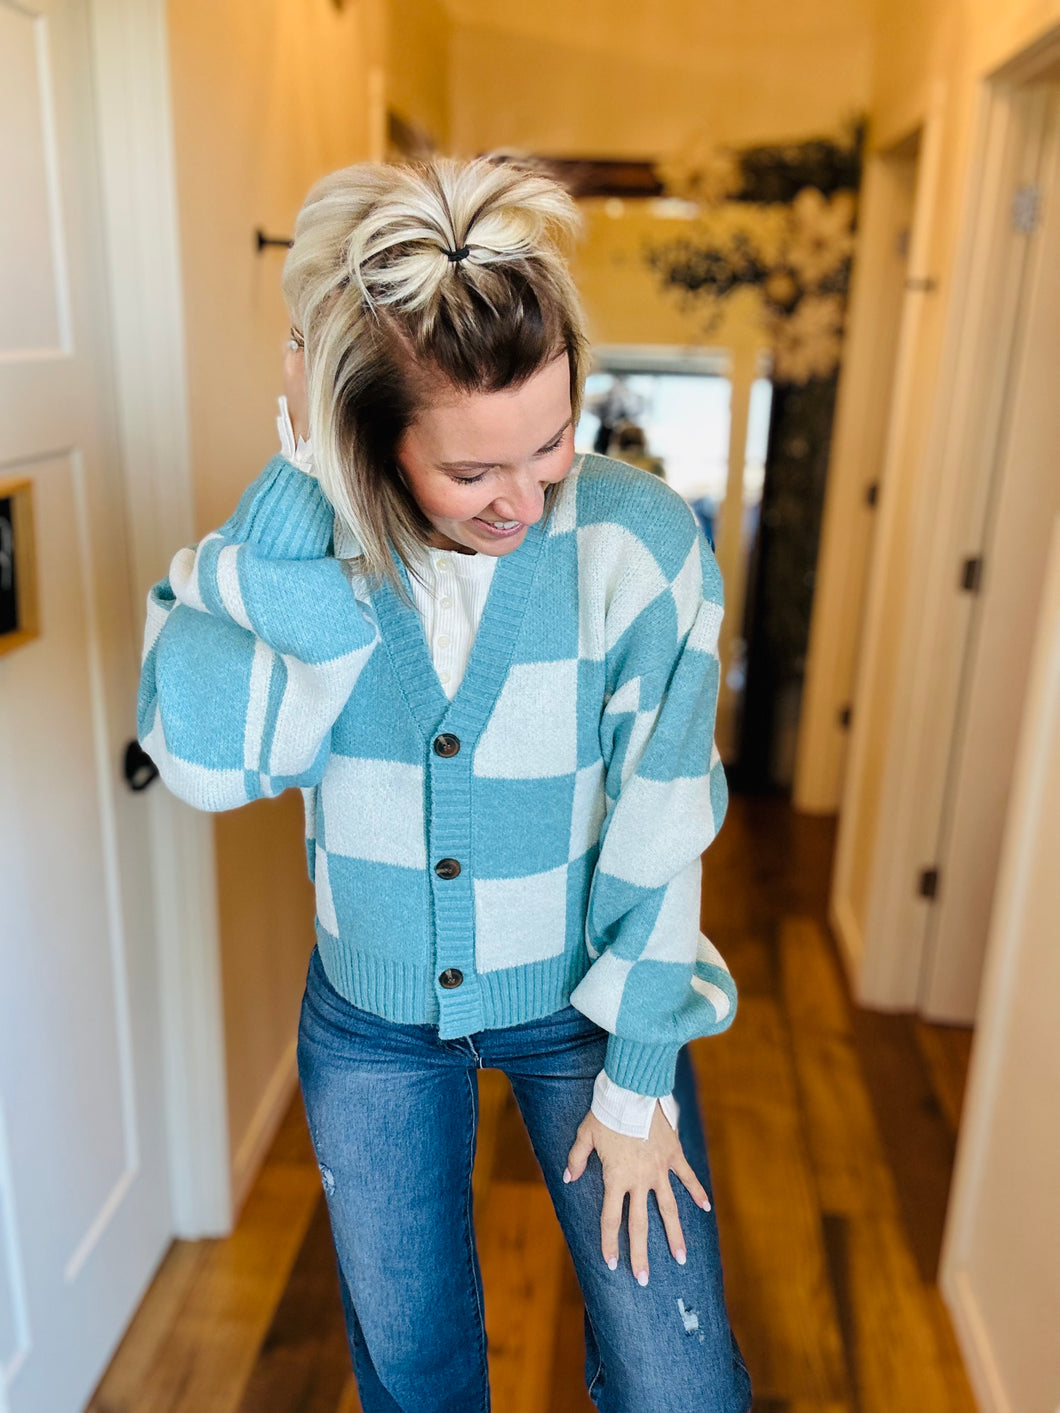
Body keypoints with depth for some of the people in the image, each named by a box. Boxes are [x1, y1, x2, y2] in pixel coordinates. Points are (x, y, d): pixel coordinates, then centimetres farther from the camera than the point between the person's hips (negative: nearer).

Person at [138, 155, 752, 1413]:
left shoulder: (639, 546, -22)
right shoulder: (288, 540, -16)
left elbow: (657, 843, -15)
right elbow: (208, 757, -33)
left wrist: (635, 1084, -8)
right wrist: (302, 474, -33)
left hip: (583, 1002, -1)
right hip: (370, 1021, 2)